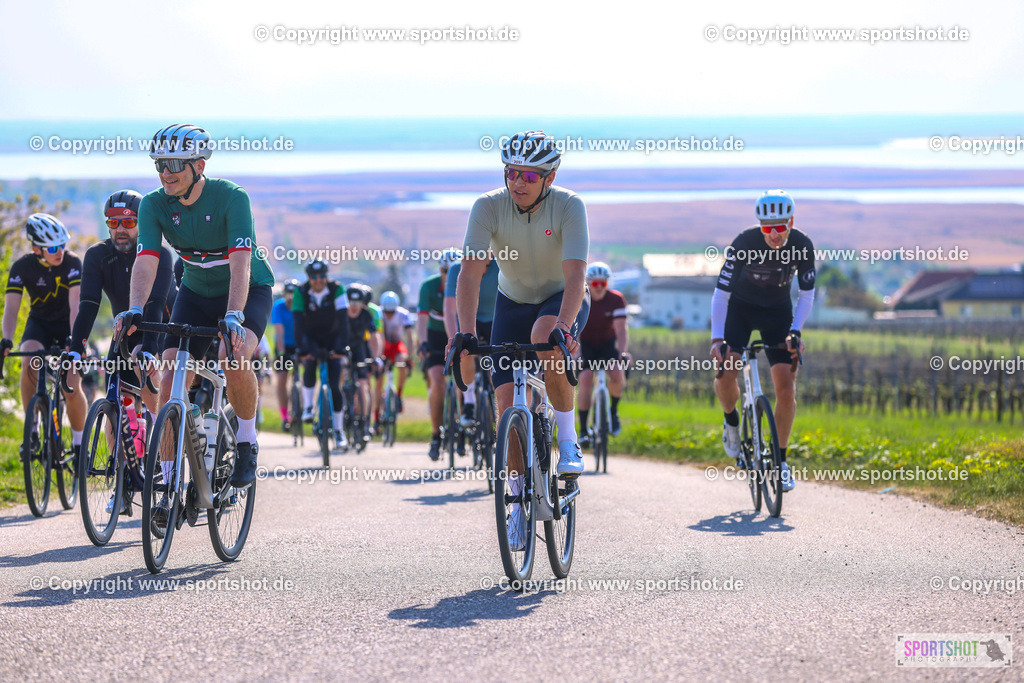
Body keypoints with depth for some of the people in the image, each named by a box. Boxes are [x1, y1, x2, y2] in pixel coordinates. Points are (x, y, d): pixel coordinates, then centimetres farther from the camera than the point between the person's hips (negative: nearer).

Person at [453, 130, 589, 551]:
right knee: (507, 400, -9)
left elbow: (574, 273, -34)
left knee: (545, 336, -37)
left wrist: (564, 326, -50)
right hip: (513, 302, 3)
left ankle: (568, 441, -21)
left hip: (562, 299, -2)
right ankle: (519, 501, 6)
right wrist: (466, 332, -39)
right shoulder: (488, 207, -20)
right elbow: (471, 271, -26)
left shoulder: (569, 206, -25)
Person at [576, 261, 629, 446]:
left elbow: (621, 328, -23)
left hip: (607, 343, 1)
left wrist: (623, 352, -38)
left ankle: (613, 411, 3)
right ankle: (583, 430, -17)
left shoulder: (616, 299, -15)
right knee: (585, 380, -24)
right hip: (585, 344, -1)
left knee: (617, 375, -27)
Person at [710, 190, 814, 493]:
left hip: (777, 311, 2)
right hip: (740, 307, -1)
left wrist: (795, 331, -21)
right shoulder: (743, 244, -28)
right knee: (725, 372, -22)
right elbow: (721, 293, -24)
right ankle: (732, 422, 11)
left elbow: (806, 294, -10)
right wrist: (717, 338, -33)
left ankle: (780, 460, 1)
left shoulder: (802, 246, -22)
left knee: (786, 386, -10)